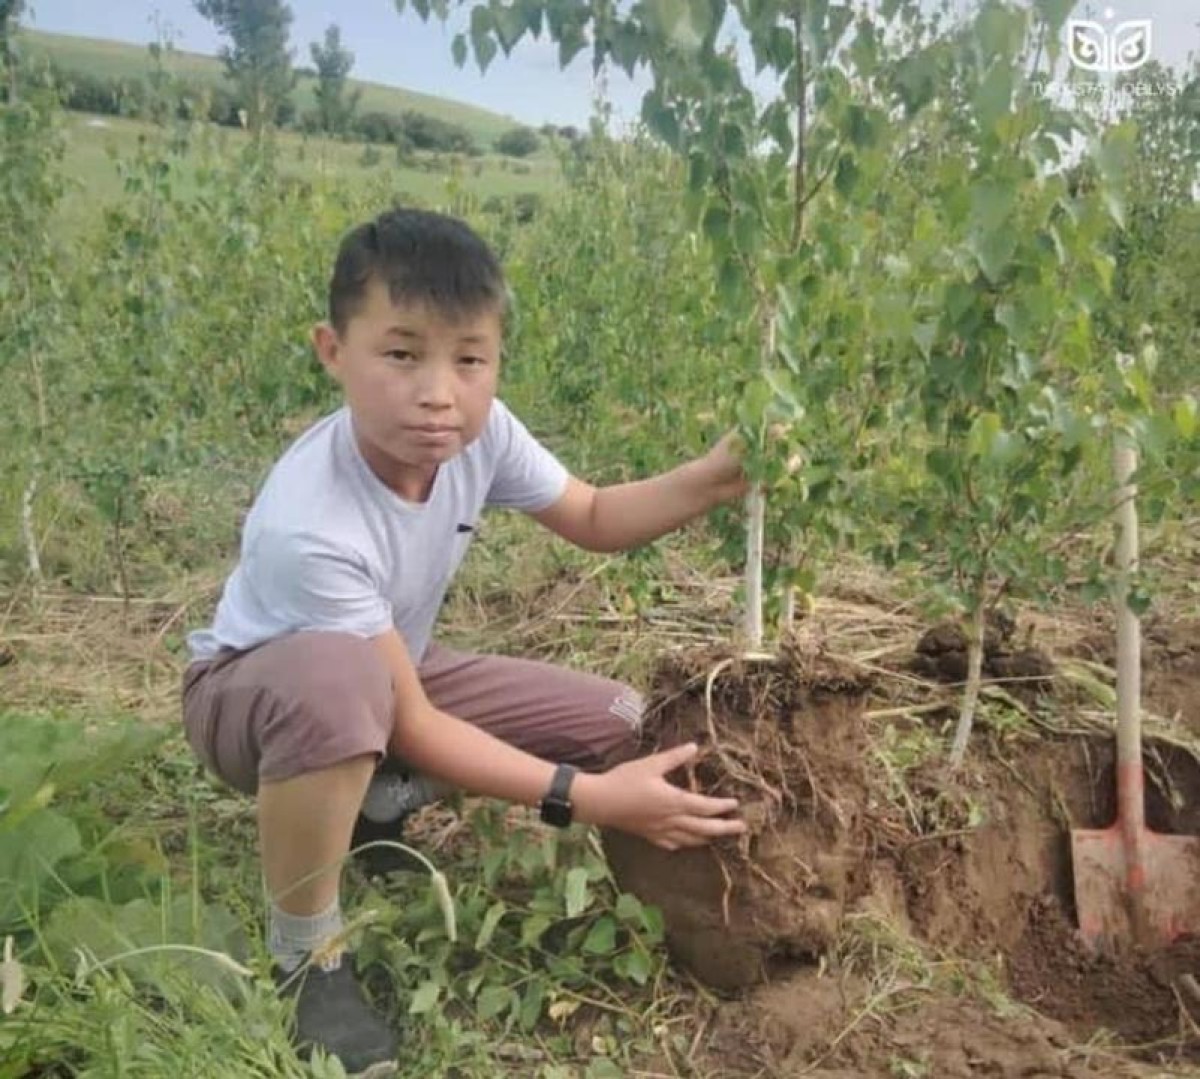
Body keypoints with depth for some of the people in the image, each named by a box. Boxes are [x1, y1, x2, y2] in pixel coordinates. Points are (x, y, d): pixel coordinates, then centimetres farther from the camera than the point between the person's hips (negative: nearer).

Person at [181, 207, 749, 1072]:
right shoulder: (308, 526, -38)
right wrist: (592, 797, -31)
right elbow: (411, 728, -31)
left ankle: (373, 803, 11)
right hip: (253, 691, -6)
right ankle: (305, 953, -16)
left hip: (392, 676, 6)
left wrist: (718, 478, -20)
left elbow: (594, 519, -4)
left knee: (618, 723, -6)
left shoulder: (479, 429, -21)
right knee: (335, 677, -44)